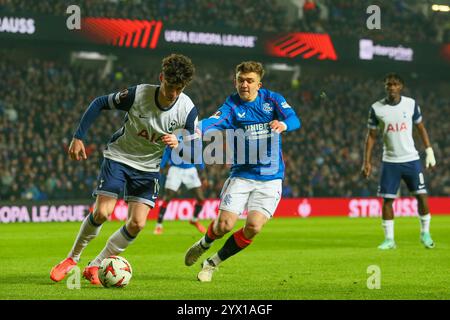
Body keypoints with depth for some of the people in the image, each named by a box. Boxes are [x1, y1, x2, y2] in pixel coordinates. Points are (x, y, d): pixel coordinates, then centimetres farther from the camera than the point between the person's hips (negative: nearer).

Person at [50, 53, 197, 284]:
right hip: (118, 157, -2)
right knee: (101, 213, -16)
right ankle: (72, 258, 7)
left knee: (137, 224, -10)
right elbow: (99, 103, -9)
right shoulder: (138, 94, -23)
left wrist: (177, 144, -32)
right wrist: (78, 137, -10)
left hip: (148, 168, 2)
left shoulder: (187, 110, -18)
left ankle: (95, 267, 6)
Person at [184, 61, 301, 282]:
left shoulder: (272, 99, 0)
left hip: (270, 178, 1)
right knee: (224, 224, -12)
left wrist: (283, 124, -39)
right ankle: (203, 245, 26)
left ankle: (214, 262, 8)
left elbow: (294, 119, -14)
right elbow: (212, 122, -24)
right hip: (241, 174, 0)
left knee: (253, 227, -14)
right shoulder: (232, 106, -5)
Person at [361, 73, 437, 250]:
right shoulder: (377, 108, -4)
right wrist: (367, 161, -3)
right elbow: (371, 135, 2)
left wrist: (429, 151, 4)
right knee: (387, 199, -3)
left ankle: (425, 233, 15)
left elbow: (420, 127, 9)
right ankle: (389, 239, 6)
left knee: (421, 195, -3)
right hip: (390, 161, 0)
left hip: (411, 159, 0)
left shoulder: (411, 104, -2)